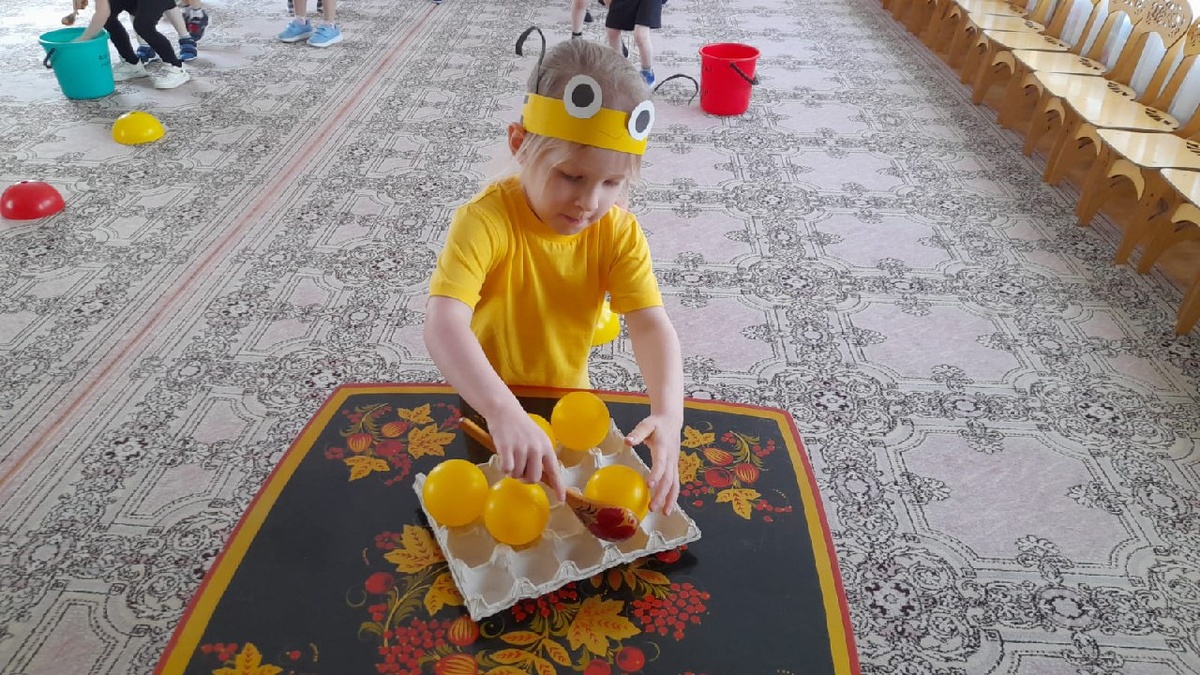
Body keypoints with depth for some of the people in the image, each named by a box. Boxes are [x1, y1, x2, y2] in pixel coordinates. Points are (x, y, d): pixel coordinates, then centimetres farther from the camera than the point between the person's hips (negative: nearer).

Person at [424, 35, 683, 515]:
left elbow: (651, 325, -22)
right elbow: (443, 324, -39)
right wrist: (504, 414, -54)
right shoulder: (485, 220, -27)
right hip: (486, 408, -3)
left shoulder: (618, 231, -14)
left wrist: (668, 413, -41)